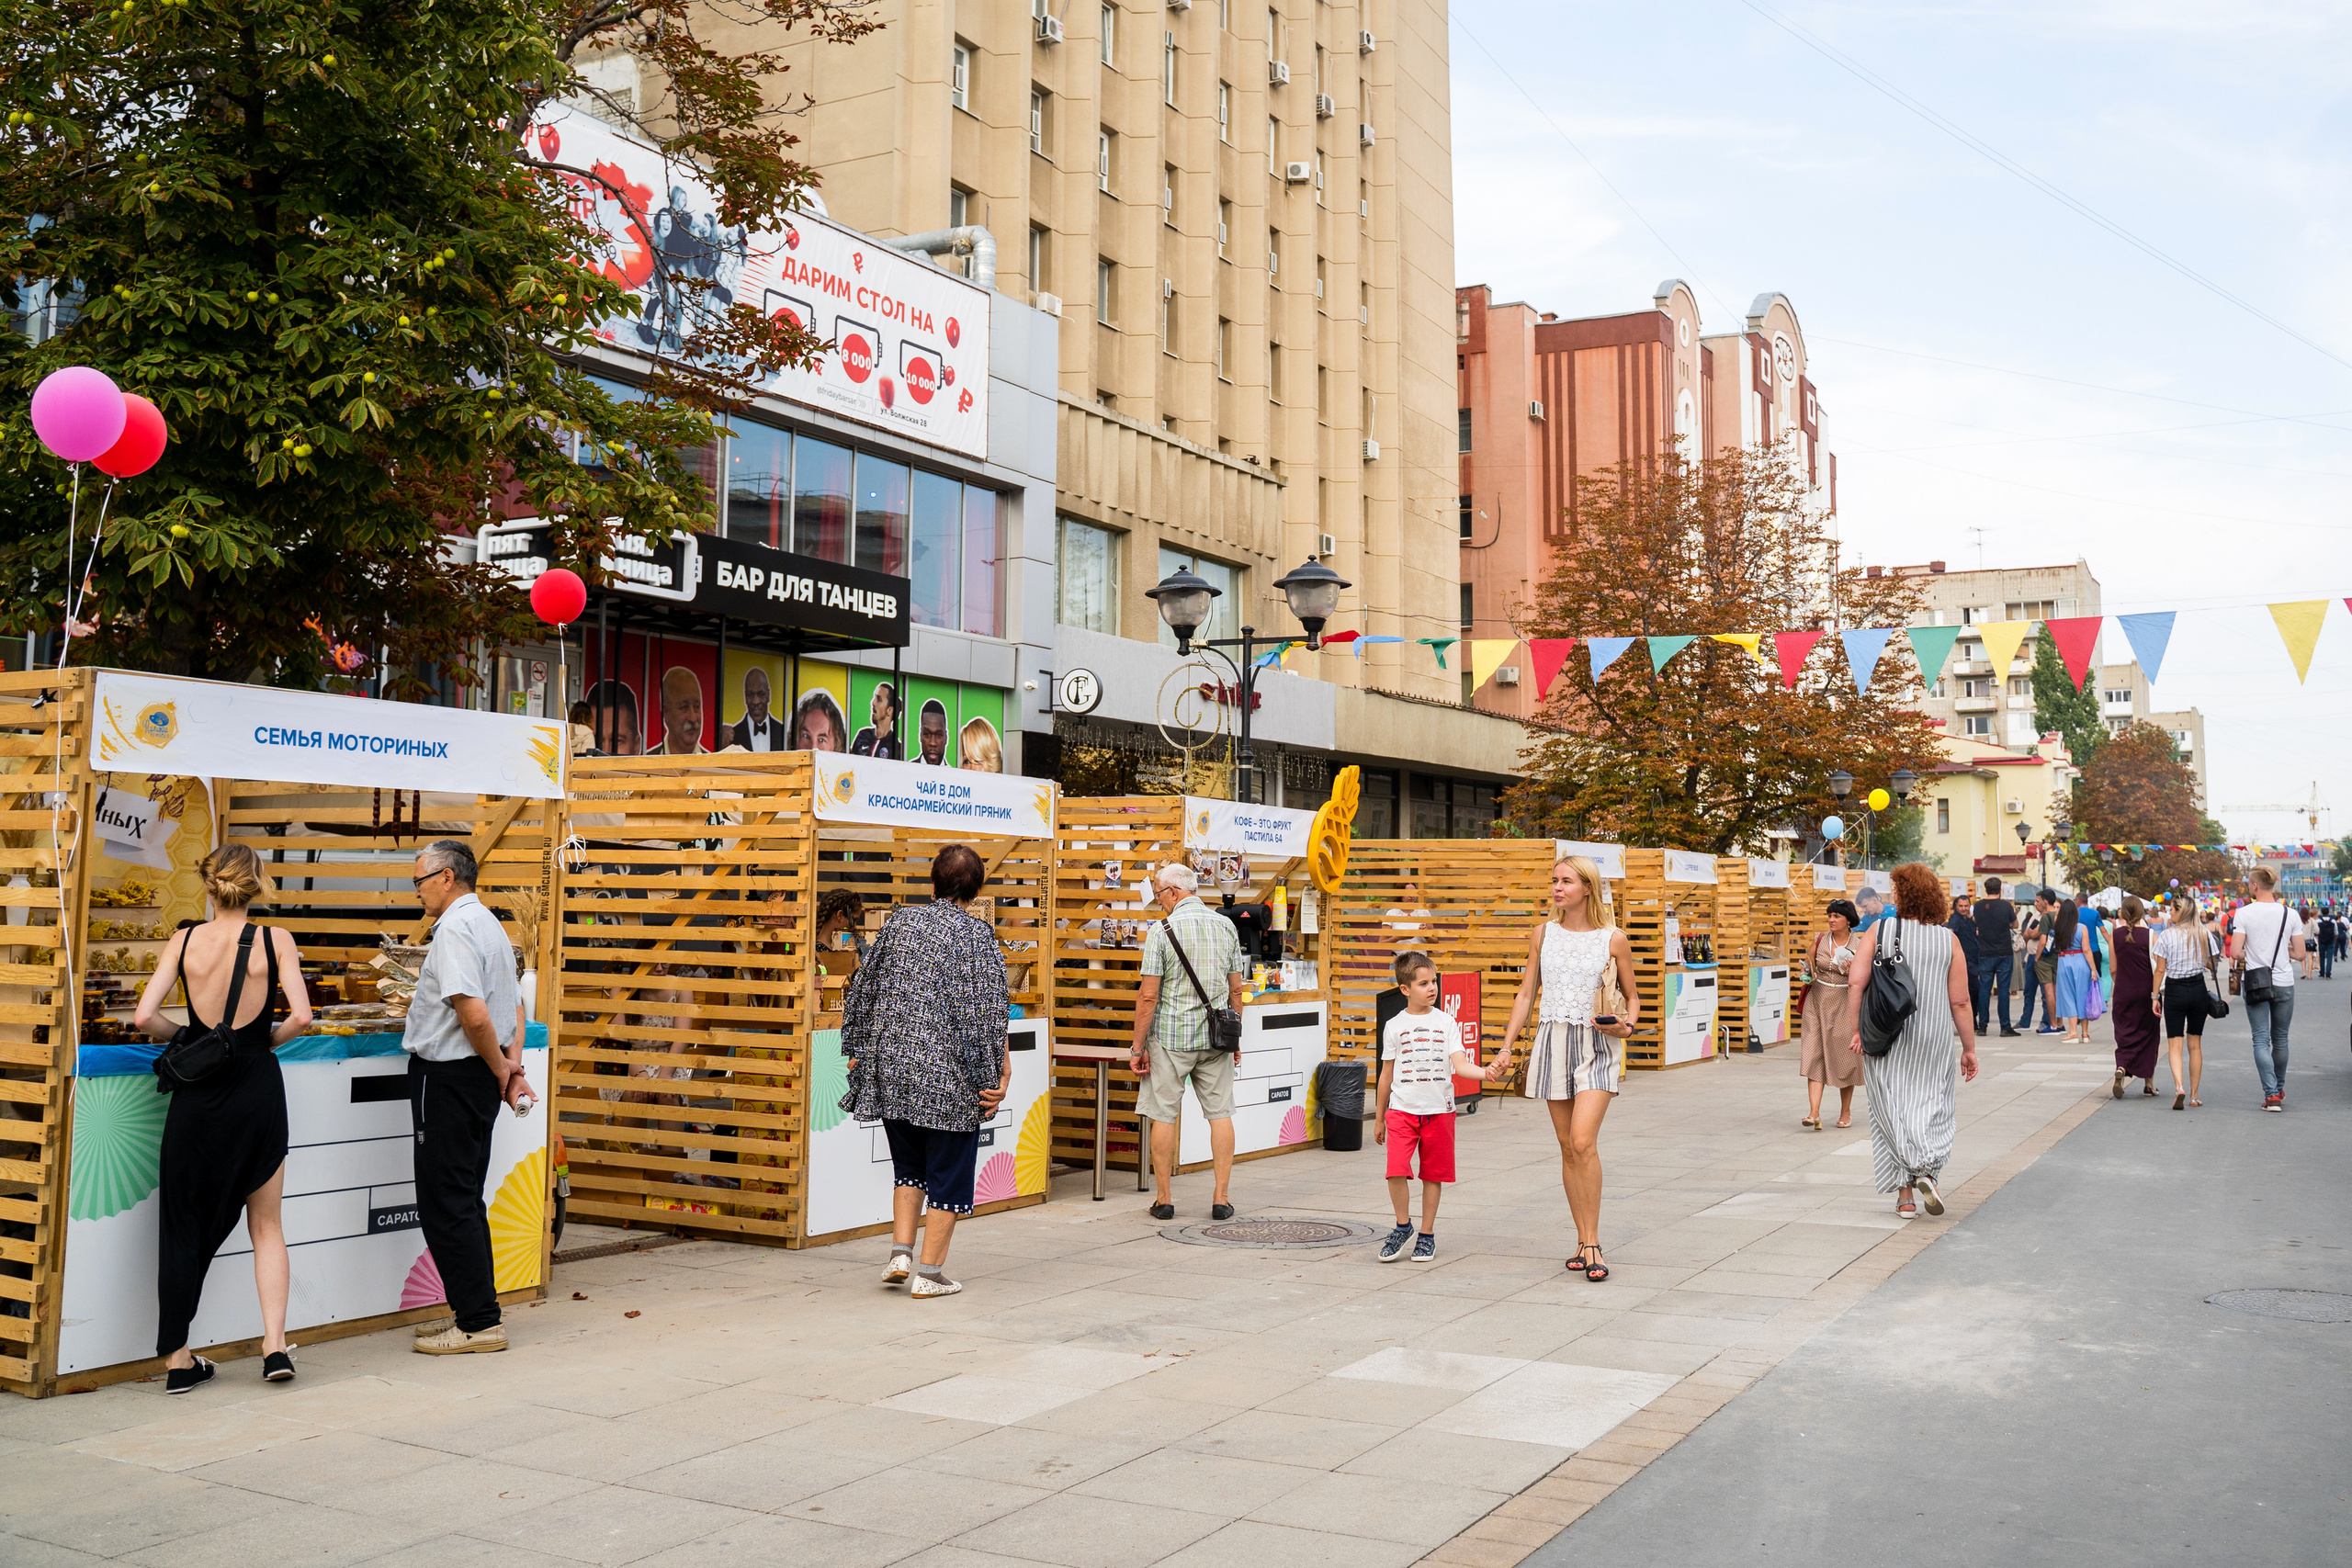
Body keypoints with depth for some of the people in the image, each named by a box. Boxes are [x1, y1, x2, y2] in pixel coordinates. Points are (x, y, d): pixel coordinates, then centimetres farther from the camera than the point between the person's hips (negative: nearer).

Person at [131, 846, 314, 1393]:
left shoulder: (185, 941, -1)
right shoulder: (274, 940, -5)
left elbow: (145, 1018, -8)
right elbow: (301, 1017, -13)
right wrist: (268, 1041, 6)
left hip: (197, 1093, 1)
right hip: (257, 1087, -1)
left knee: (184, 1224, 12)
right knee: (267, 1225, 12)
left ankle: (178, 1358, 15)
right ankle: (275, 1344, 2)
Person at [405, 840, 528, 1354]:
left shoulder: (454, 929, -16)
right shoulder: (490, 925, 16)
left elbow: (474, 1014, -25)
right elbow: (514, 1005, 18)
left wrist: (500, 1070, -12)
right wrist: (512, 1062, 4)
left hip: (448, 1078, -10)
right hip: (478, 1078, 10)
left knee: (446, 1205, -4)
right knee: (465, 1200, 16)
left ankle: (479, 1324, -1)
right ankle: (474, 1312, 23)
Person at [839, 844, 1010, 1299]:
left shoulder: (898, 922, 6)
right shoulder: (977, 935, -8)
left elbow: (863, 991, 11)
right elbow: (987, 1011, -12)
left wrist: (856, 1050, 20)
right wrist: (996, 1075, -7)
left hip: (891, 1064, 5)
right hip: (949, 1073, -5)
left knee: (908, 1165, 21)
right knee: (949, 1170, 6)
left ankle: (900, 1252, 12)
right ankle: (930, 1273, 9)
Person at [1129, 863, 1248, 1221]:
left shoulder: (1163, 930, -10)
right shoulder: (1227, 926, 4)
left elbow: (1149, 995, -11)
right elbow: (1236, 989, 9)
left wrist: (1137, 1048, -5)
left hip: (1171, 1037, -4)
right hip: (1216, 1038, 4)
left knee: (1163, 1115, 5)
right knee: (1220, 1113, 9)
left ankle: (1164, 1199, 10)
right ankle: (1221, 1198, 8)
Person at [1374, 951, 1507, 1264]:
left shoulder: (1446, 1022, 4)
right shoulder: (1394, 1027, 5)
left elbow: (1460, 1064, -5)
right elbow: (1387, 1074, 11)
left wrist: (1484, 1072, -26)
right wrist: (1378, 1118, 15)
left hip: (1438, 1109, 1)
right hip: (1401, 1109, -1)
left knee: (1433, 1174, 5)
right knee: (1397, 1170, -15)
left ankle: (1427, 1234, 20)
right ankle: (1403, 1226, 7)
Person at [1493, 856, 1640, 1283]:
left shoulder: (1613, 939, -1)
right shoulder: (1543, 934, 8)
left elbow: (1632, 996, 10)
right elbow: (1526, 993, 11)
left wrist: (1627, 1024, -10)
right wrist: (1507, 1044, 5)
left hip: (1596, 1045, -3)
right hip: (1552, 1042, 4)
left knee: (1583, 1142, -17)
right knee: (1568, 1149, 6)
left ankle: (1592, 1244, -9)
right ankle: (1583, 1241, 16)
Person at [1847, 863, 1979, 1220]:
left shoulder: (1877, 932, -4)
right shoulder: (1948, 940, -2)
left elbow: (1857, 984, -12)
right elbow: (1960, 1002, -2)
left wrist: (1857, 1030, -6)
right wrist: (1969, 1049, 6)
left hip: (1885, 1039, 0)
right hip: (1932, 1040, 0)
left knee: (1892, 1110, 7)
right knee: (1932, 1104, 13)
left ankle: (1905, 1196, 7)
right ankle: (1926, 1170, -10)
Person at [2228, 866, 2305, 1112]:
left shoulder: (2243, 914, -9)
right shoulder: (2290, 915, -2)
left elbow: (2235, 952, -14)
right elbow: (2299, 953, -1)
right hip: (2284, 984, 3)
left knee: (2261, 1039, 0)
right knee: (2280, 1038, 17)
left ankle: (2271, 1094, -10)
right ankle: (2279, 1089, 31)